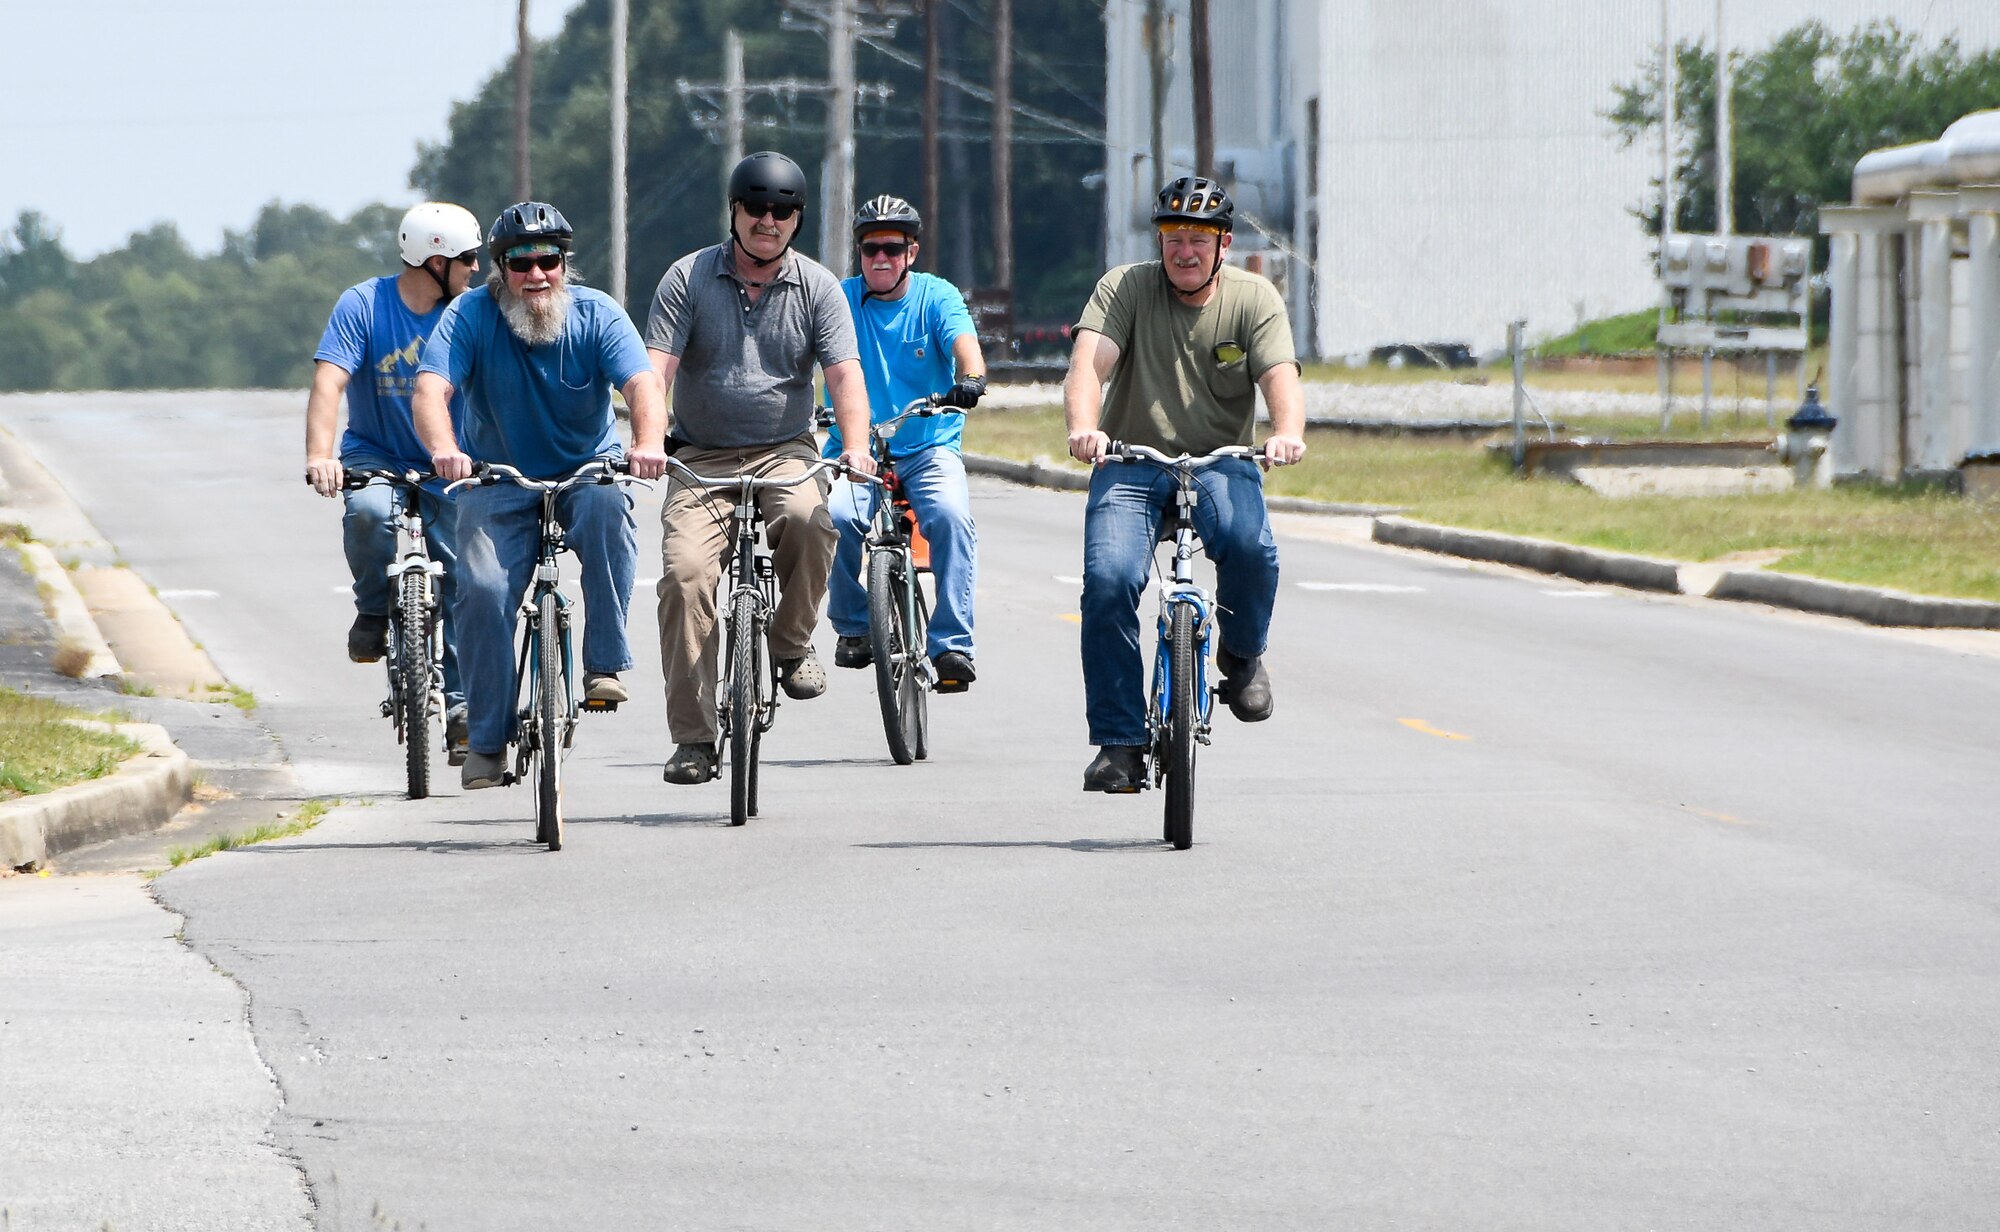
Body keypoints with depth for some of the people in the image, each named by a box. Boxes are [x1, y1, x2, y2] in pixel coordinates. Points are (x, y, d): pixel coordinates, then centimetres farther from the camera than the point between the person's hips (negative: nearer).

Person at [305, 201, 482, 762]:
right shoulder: (362, 305, -10)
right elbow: (329, 381, -20)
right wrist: (320, 455, -36)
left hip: (445, 472, 2)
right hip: (376, 457, -2)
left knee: (460, 582, -8)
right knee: (369, 511, -35)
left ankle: (461, 706, 4)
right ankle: (374, 612, -9)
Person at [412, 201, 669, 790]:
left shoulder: (596, 314, -10)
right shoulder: (471, 315, -11)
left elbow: (642, 384, -24)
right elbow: (431, 389, -25)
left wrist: (648, 443, -46)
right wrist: (443, 448, -47)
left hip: (586, 471, 0)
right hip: (500, 482, 0)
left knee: (607, 504, -34)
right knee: (483, 590, -20)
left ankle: (606, 662, -25)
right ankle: (487, 740, -4)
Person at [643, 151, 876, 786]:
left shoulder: (816, 287, 2)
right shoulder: (689, 278, 0)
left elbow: (844, 373, -7)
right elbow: (657, 368, -8)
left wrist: (855, 445, -26)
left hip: (784, 453, 0)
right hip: (702, 458, 0)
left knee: (808, 519, -33)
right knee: (686, 572, -20)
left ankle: (792, 643, -7)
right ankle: (692, 737, -14)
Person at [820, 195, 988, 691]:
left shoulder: (936, 296, 3)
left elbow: (963, 341, -15)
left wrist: (970, 378, -38)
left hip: (929, 449, 0)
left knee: (951, 515, -30)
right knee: (836, 516, -29)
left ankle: (952, 644, -24)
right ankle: (852, 627, -5)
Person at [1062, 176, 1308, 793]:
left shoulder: (1254, 299, 2)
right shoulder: (1125, 288, 0)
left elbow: (1280, 376, -12)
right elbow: (1089, 362, -15)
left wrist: (1287, 433, -36)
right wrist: (1083, 427, -37)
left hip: (1221, 463, 0)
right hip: (1131, 465, 0)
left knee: (1249, 545, -32)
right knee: (1108, 580, -23)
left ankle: (1242, 654, 0)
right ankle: (1119, 743, -13)